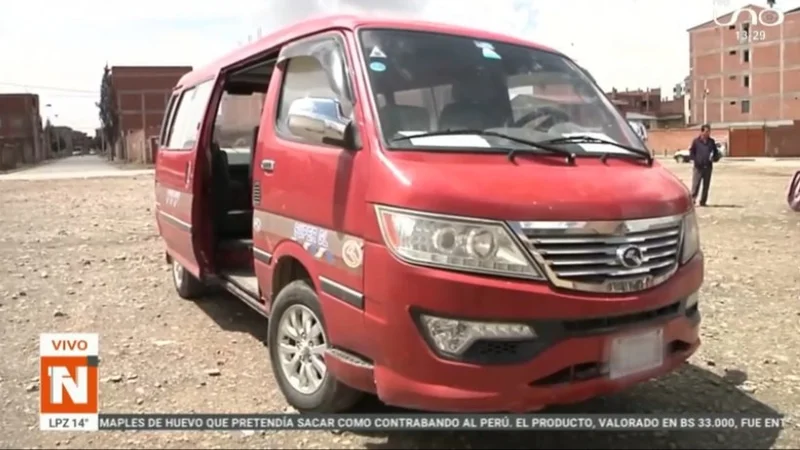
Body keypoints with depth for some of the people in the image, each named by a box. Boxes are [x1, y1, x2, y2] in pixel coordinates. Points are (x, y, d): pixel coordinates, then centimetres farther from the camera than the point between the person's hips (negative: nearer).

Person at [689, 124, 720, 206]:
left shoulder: (711, 141, 8)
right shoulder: (696, 141, -2)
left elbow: (716, 152, 17)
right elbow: (691, 153, 0)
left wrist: (715, 158, -3)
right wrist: (695, 159, -15)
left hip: (708, 167, 4)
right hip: (698, 167, -4)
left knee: (706, 185, 7)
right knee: (695, 184, -9)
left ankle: (703, 201, 14)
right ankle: (692, 199, -1)